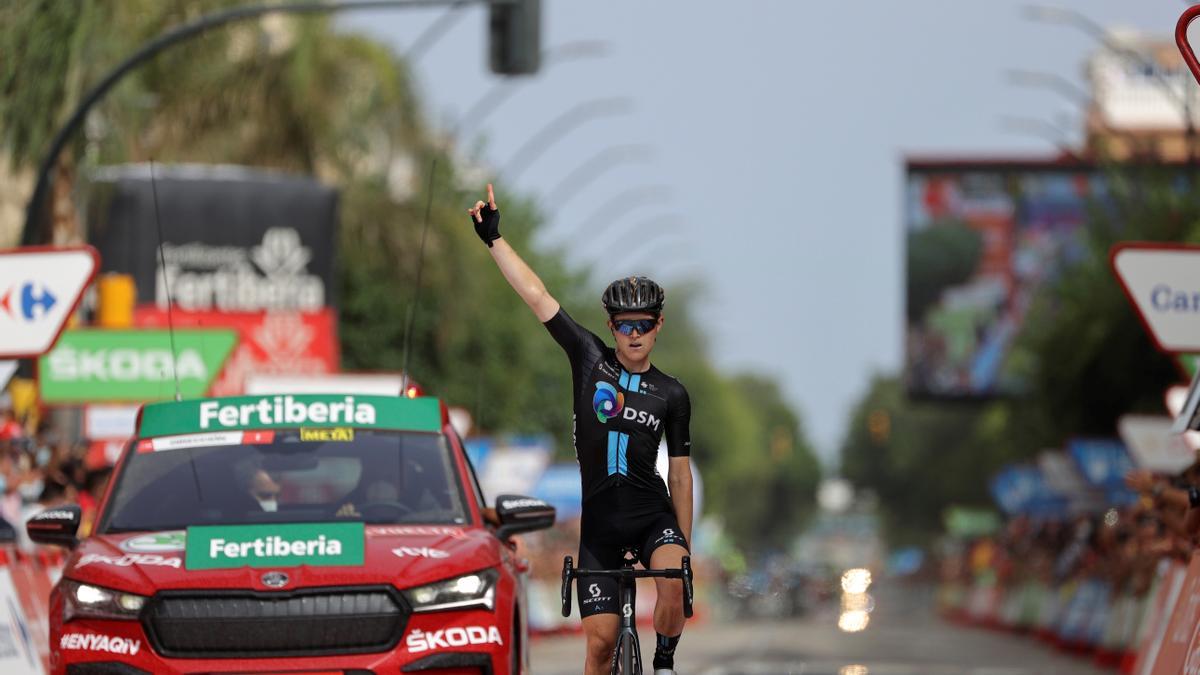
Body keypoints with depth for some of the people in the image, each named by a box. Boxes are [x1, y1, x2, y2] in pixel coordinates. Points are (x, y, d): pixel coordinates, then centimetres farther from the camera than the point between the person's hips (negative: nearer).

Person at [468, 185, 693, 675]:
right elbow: (536, 296, -3)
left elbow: (680, 474, 6)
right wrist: (494, 239, -9)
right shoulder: (590, 359, 2)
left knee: (673, 578, -32)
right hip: (599, 523, 1)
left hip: (652, 515, -1)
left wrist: (686, 546, 5)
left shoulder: (672, 395, 2)